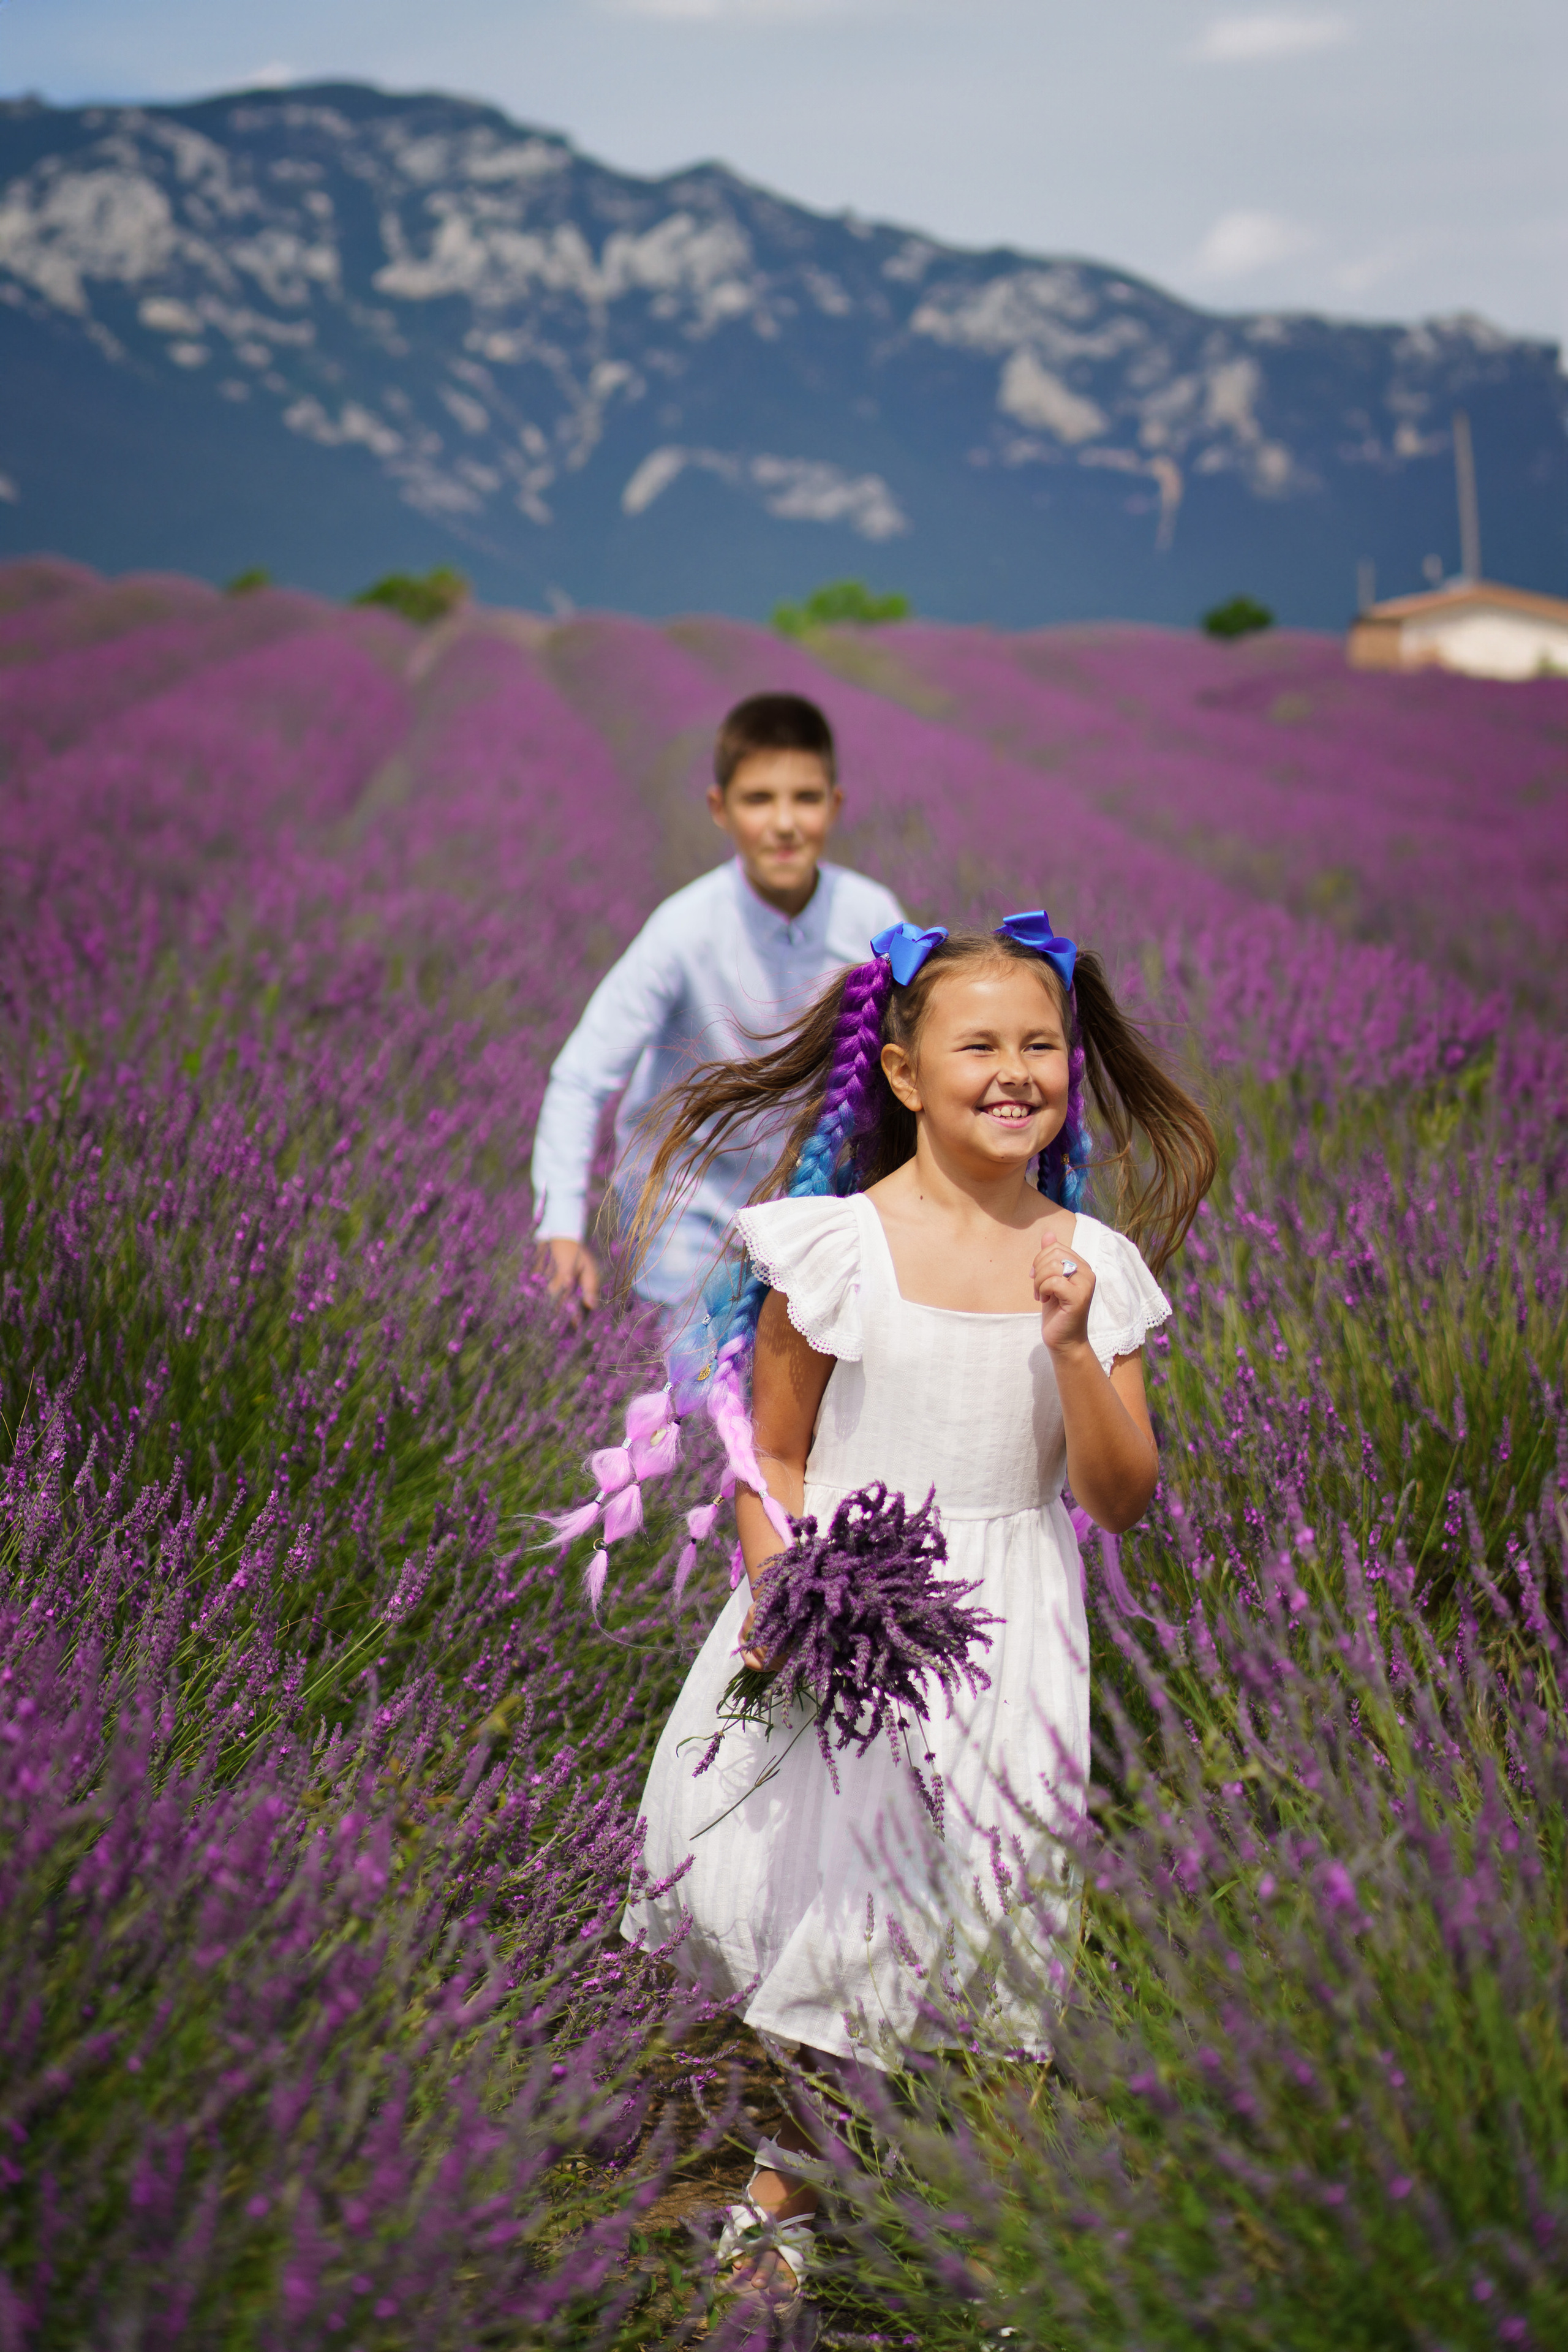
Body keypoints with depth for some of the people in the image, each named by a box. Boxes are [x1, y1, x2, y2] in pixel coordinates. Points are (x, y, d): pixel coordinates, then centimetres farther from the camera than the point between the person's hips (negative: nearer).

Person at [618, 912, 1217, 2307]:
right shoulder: (831, 1243, -4)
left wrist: (1072, 1344, -14)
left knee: (978, 1906, 0)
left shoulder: (1096, 1266, 2)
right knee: (803, 1887, -6)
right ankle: (786, 2185, 19)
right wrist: (778, 1591, -16)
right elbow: (776, 1459, 1)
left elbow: (1121, 1501, 0)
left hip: (1008, 1622, 2)